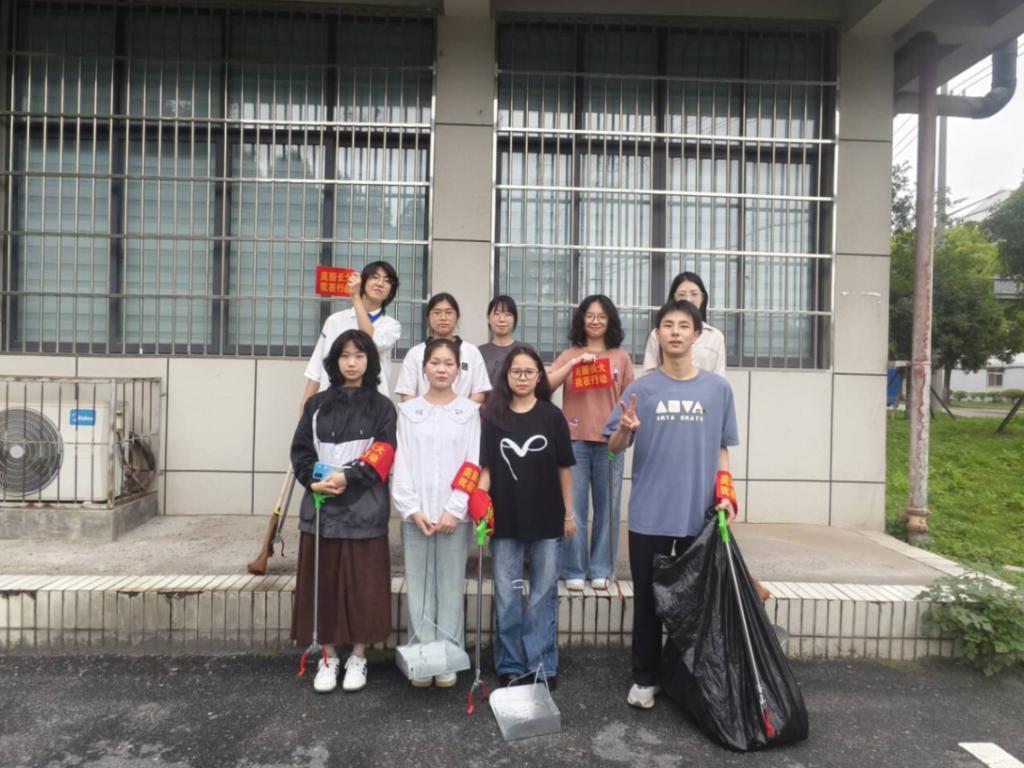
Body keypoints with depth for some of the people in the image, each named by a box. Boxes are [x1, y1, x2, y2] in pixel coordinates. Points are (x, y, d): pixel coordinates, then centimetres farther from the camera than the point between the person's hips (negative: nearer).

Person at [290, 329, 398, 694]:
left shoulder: (381, 406, 2)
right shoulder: (317, 404, 9)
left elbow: (383, 455, -7)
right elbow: (300, 450, 5)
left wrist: (347, 476, -21)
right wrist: (314, 479, -14)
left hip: (364, 509, -2)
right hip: (321, 507, 2)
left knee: (363, 584, 5)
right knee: (325, 583, 8)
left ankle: (358, 658, 21)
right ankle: (328, 658, 24)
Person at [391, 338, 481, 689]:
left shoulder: (471, 411, 3)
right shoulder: (408, 410, 6)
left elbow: (473, 464, -2)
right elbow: (401, 463, 1)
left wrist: (454, 510, -10)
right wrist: (412, 509, -8)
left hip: (455, 514, -1)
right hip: (415, 513, 1)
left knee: (451, 586, 5)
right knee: (419, 587, 5)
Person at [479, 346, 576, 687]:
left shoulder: (552, 416, 0)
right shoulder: (493, 416, 1)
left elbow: (564, 468, 3)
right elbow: (484, 467, 0)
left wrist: (569, 513, 3)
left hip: (546, 518, 0)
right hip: (505, 518, 1)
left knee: (543, 593, 9)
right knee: (506, 595, 9)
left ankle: (542, 664, 21)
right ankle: (510, 665, 22)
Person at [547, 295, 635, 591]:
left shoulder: (621, 357, 9)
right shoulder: (569, 355, 9)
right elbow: (545, 385, -5)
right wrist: (575, 362, -12)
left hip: (610, 441, 1)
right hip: (574, 440, 0)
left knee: (607, 507, 4)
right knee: (573, 507, 1)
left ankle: (601, 569, 17)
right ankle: (574, 570, 13)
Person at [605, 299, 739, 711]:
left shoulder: (718, 388, 3)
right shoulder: (642, 388, -1)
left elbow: (722, 448, 10)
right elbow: (614, 447, -1)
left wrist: (725, 493, -1)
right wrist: (625, 430, -22)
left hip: (700, 514, 1)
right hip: (649, 515, -1)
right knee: (648, 599, 8)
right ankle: (645, 678, 24)